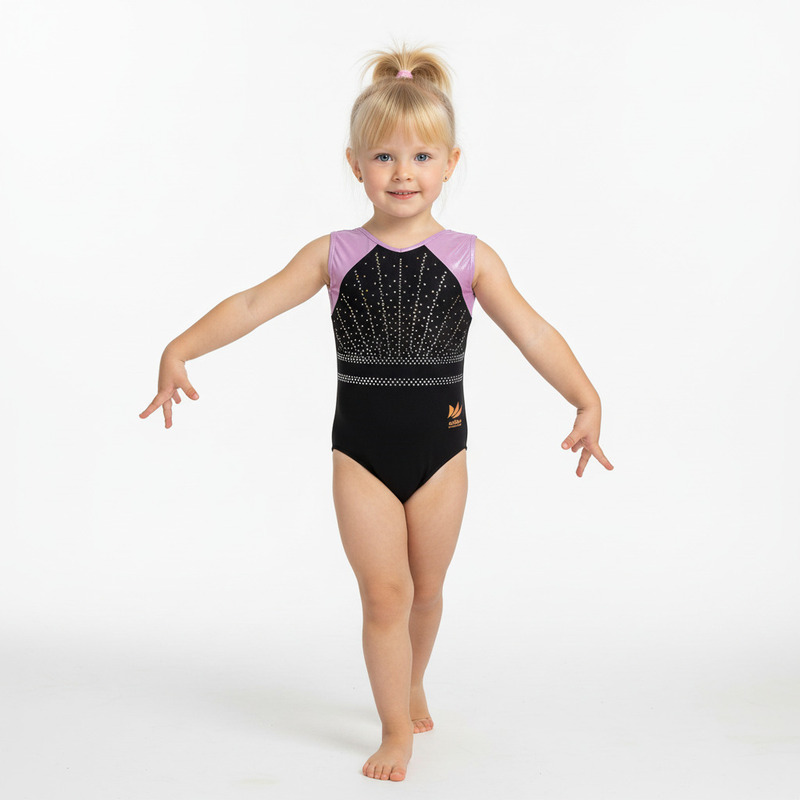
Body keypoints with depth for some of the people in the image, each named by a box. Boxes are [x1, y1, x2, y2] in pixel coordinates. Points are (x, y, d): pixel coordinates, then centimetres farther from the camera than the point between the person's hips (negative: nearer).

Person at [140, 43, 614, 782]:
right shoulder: (336, 255, -4)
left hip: (440, 449, 1)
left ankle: (411, 687, 44)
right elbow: (254, 304, -9)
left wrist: (587, 401, -21)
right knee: (384, 591, -2)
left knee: (426, 588, 16)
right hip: (361, 451, -1)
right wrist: (180, 349, -21)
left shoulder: (469, 258, -5)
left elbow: (531, 331, -10)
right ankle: (397, 727, 15)